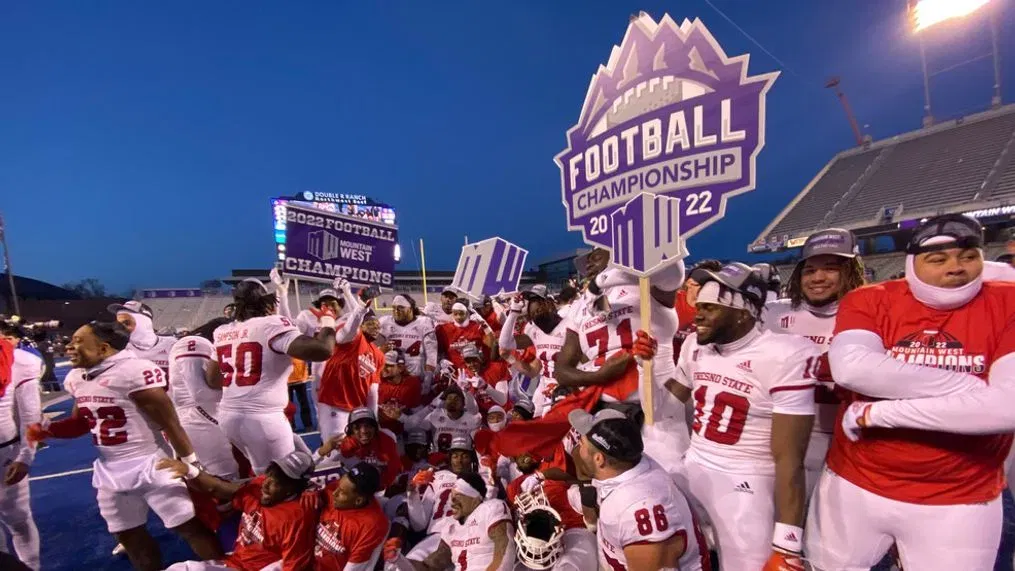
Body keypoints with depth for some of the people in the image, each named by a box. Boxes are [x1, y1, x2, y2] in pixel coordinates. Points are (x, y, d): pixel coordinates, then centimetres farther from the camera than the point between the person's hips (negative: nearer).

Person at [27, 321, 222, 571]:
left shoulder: (135, 371, -22)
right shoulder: (76, 378, 5)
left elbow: (170, 423, -19)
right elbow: (80, 422, 21)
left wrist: (191, 464, -16)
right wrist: (47, 429, 1)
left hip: (150, 465, -8)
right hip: (110, 470, 8)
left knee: (190, 527, -1)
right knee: (128, 535, 21)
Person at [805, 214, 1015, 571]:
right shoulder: (869, 301, -5)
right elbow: (850, 369, -24)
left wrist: (876, 413, -20)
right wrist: (971, 386, -20)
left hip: (960, 502, 0)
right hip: (854, 486, 1)